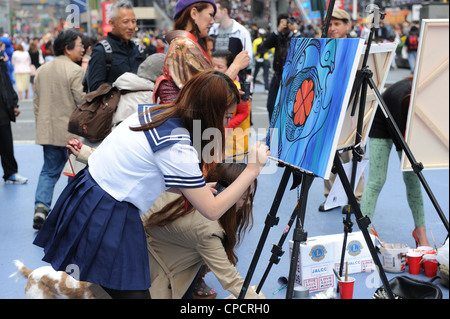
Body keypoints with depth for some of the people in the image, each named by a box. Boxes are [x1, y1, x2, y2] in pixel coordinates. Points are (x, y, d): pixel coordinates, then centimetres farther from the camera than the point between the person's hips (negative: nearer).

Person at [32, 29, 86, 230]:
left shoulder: (42, 70, 10)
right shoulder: (75, 71, -13)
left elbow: (36, 101, 15)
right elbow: (83, 102, -16)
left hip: (47, 132, 6)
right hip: (71, 132, -6)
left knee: (49, 171, 12)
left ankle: (41, 207, -4)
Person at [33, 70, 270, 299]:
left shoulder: (153, 112, 3)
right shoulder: (177, 148, -21)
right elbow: (212, 211, -14)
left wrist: (193, 189, 13)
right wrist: (252, 170, -7)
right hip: (106, 223, -9)